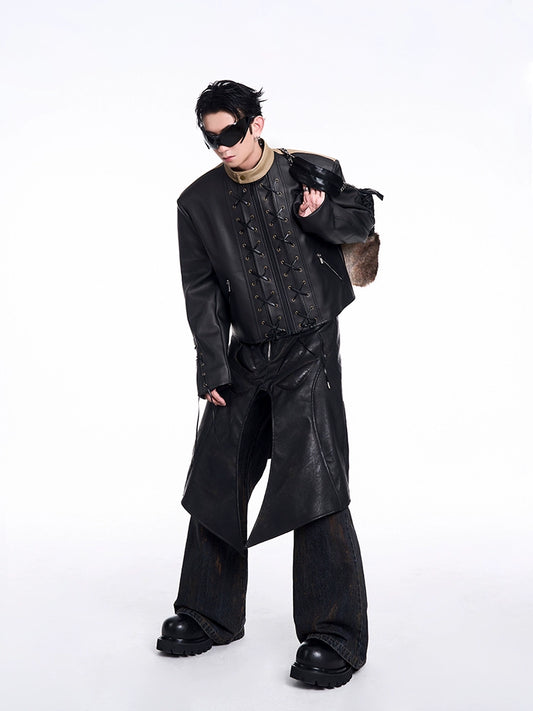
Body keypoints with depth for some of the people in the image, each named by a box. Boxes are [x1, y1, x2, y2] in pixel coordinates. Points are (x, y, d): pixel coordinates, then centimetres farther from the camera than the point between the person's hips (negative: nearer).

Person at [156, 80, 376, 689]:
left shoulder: (315, 172, -2)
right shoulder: (198, 201, 3)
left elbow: (361, 223, 12)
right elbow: (201, 290, 4)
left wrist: (321, 215, -10)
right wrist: (211, 367, -4)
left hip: (310, 349, -3)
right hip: (246, 357, 4)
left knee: (314, 483, -12)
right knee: (215, 480, 8)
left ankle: (334, 638, 1)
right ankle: (210, 616, 27)